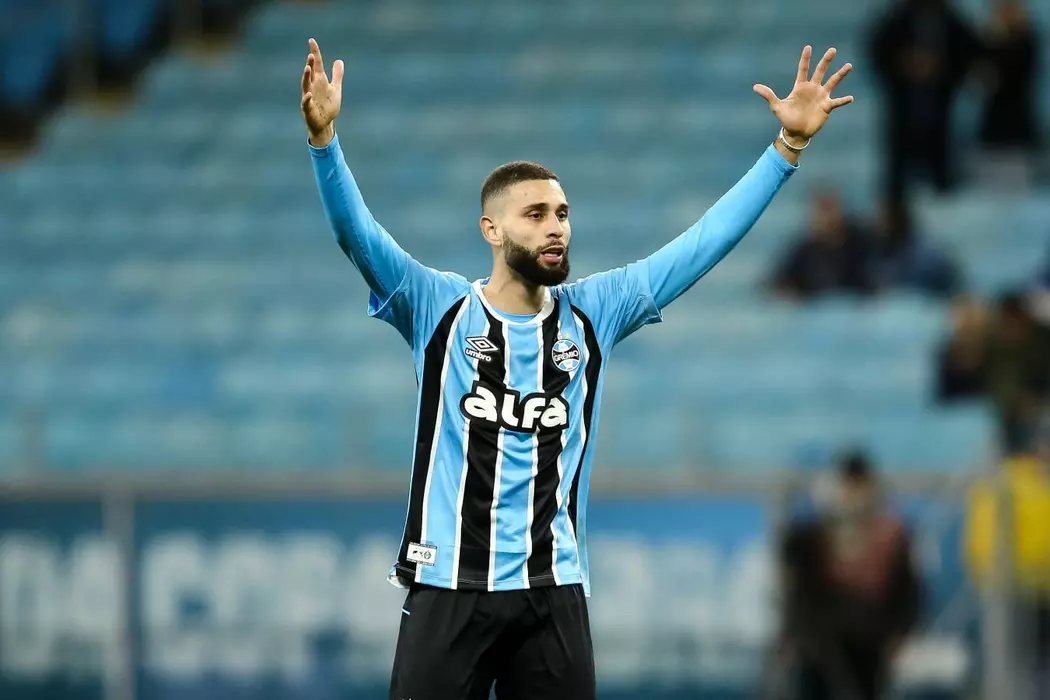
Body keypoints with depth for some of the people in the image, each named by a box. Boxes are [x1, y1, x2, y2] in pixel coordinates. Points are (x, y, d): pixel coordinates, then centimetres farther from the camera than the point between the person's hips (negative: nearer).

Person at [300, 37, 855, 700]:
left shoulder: (594, 313, 7)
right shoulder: (439, 307, 0)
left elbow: (703, 242, 8)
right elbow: (356, 232, -12)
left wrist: (788, 147, 3)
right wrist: (324, 138, -28)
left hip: (555, 590, 3)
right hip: (450, 584, -3)